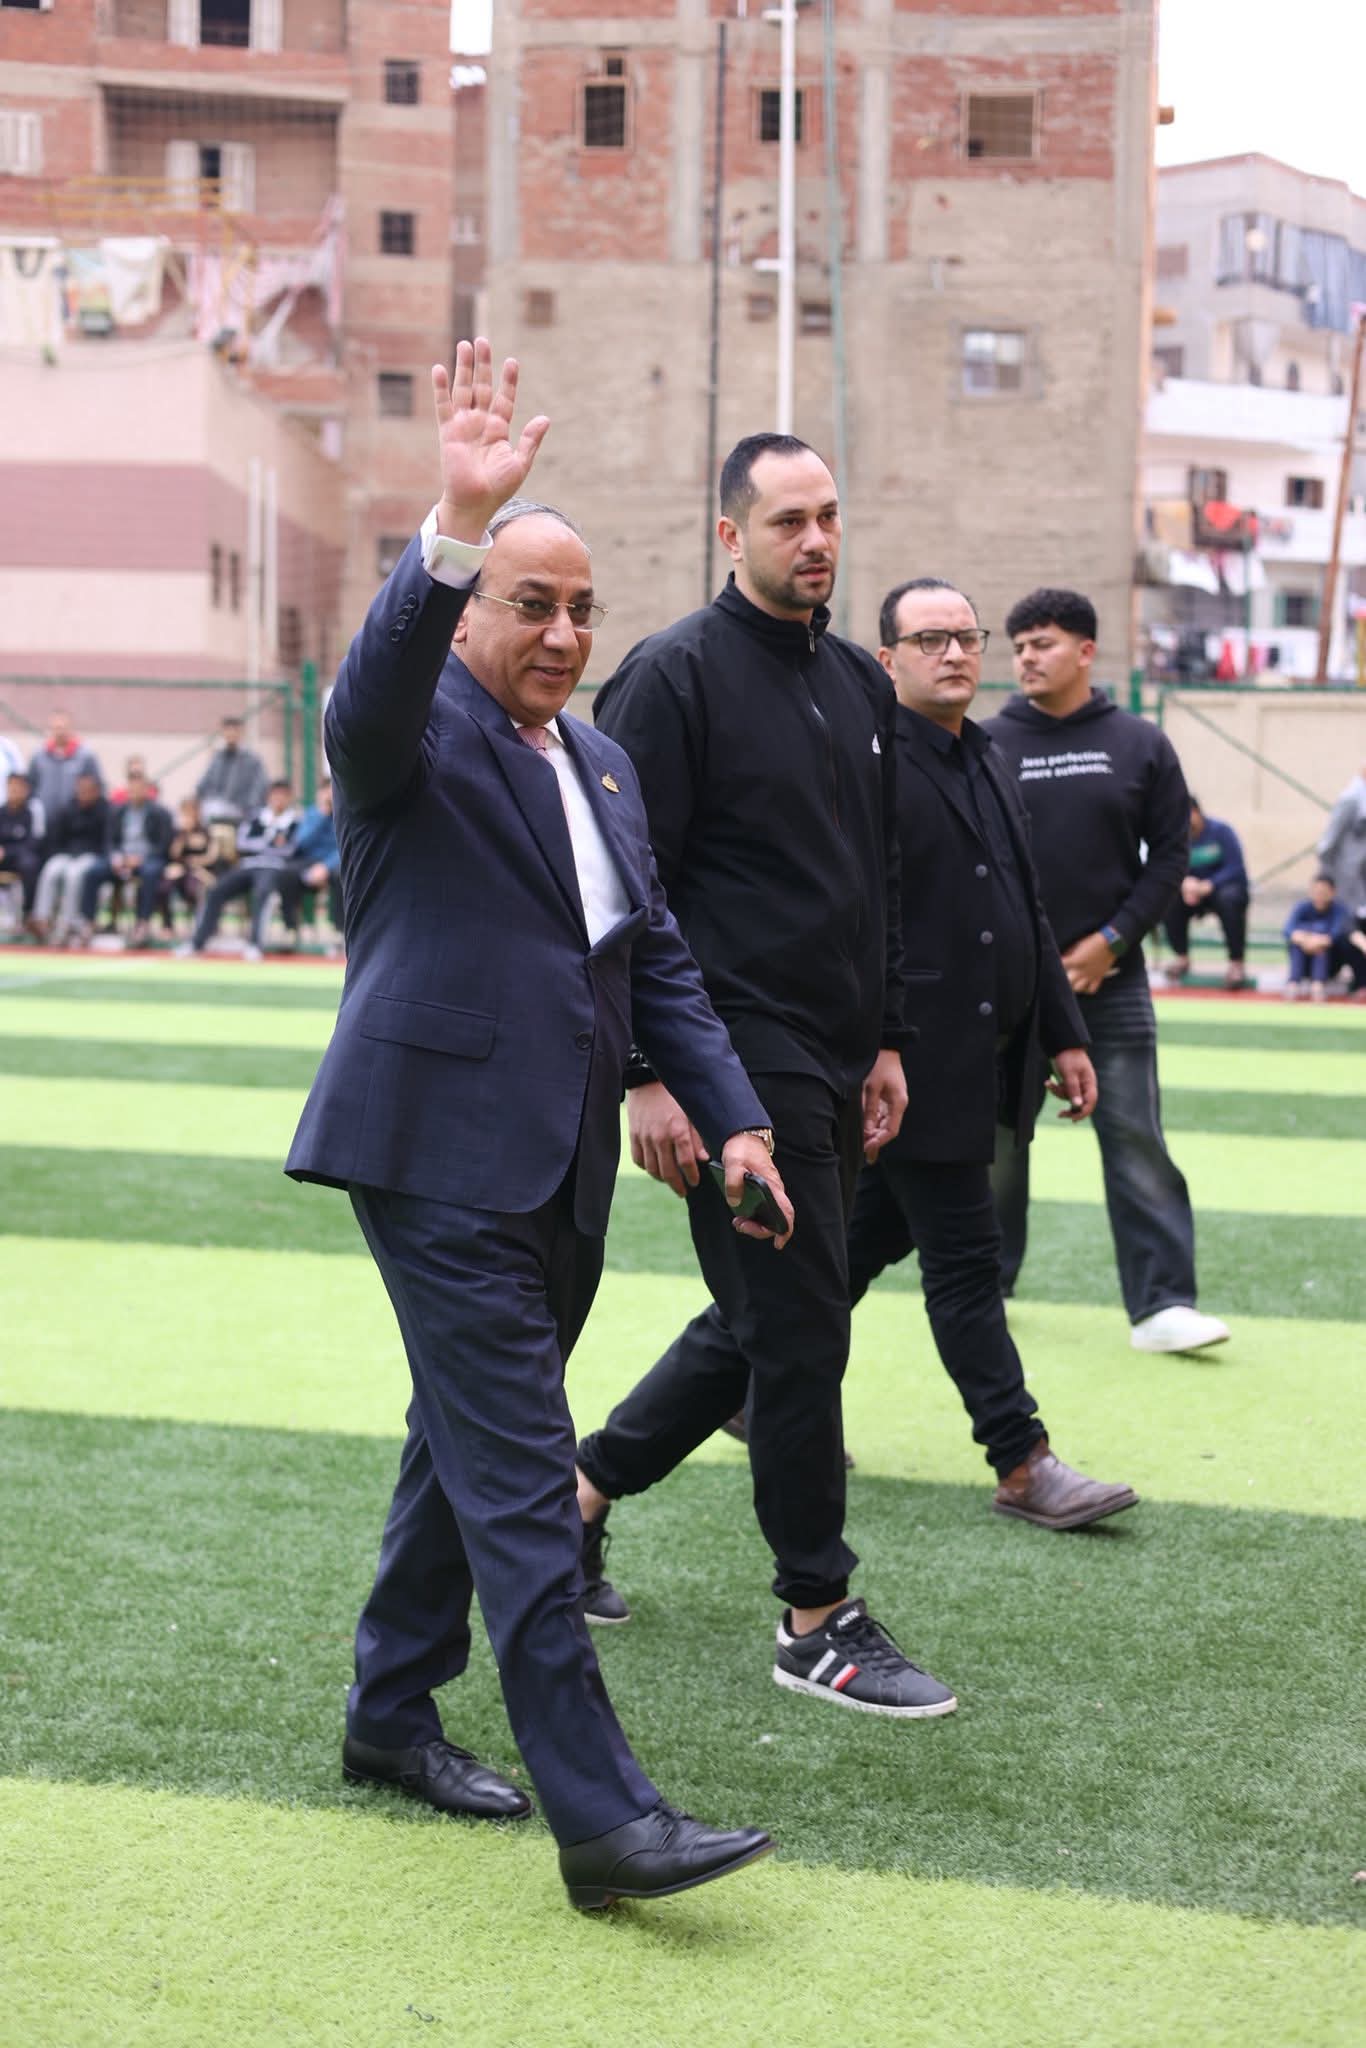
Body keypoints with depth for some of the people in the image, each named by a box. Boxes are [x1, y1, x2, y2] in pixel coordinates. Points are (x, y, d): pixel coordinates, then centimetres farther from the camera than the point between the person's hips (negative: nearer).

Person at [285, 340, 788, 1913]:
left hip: (560, 1171, 8)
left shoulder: (602, 765, 16)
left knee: (468, 1448, 18)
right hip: (441, 1157, -8)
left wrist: (731, 1116, 7)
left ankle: (391, 1714, 34)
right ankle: (602, 1819, -9)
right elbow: (379, 681, -31)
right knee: (520, 1482, -9)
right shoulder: (415, 734, -7)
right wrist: (457, 523, -46)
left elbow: (657, 959, 17)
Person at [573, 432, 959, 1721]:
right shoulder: (676, 675, -9)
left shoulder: (859, 683, 15)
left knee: (761, 1324, 14)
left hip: (834, 1070, 8)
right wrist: (647, 1075, -17)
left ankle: (582, 1490, 31)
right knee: (800, 1332, -4)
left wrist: (886, 1043, 15)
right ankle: (817, 1619, 8)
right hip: (738, 1066, -8)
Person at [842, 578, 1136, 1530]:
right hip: (918, 1059, -9)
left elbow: (1027, 911, 20)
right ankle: (1022, 1462, 3)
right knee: (965, 1259, -3)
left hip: (984, 1054, 9)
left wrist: (1065, 1033, 18)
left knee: (873, 1233, 17)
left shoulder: (989, 760, 16)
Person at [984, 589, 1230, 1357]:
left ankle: (1162, 1302, -3)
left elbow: (1171, 853, 3)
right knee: (996, 1138, 9)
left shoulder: (1140, 744, 3)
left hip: (1111, 978, 0)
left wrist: (1113, 938, -8)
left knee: (1137, 1141, -3)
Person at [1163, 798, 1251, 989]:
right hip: (1193, 892, 3)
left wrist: (1208, 885, -34)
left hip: (1220, 887, -3)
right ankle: (1181, 957, -9)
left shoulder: (1220, 831, -12)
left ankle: (1237, 962, -25)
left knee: (1229, 898, -37)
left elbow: (1236, 868, -19)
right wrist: (1185, 883, -32)